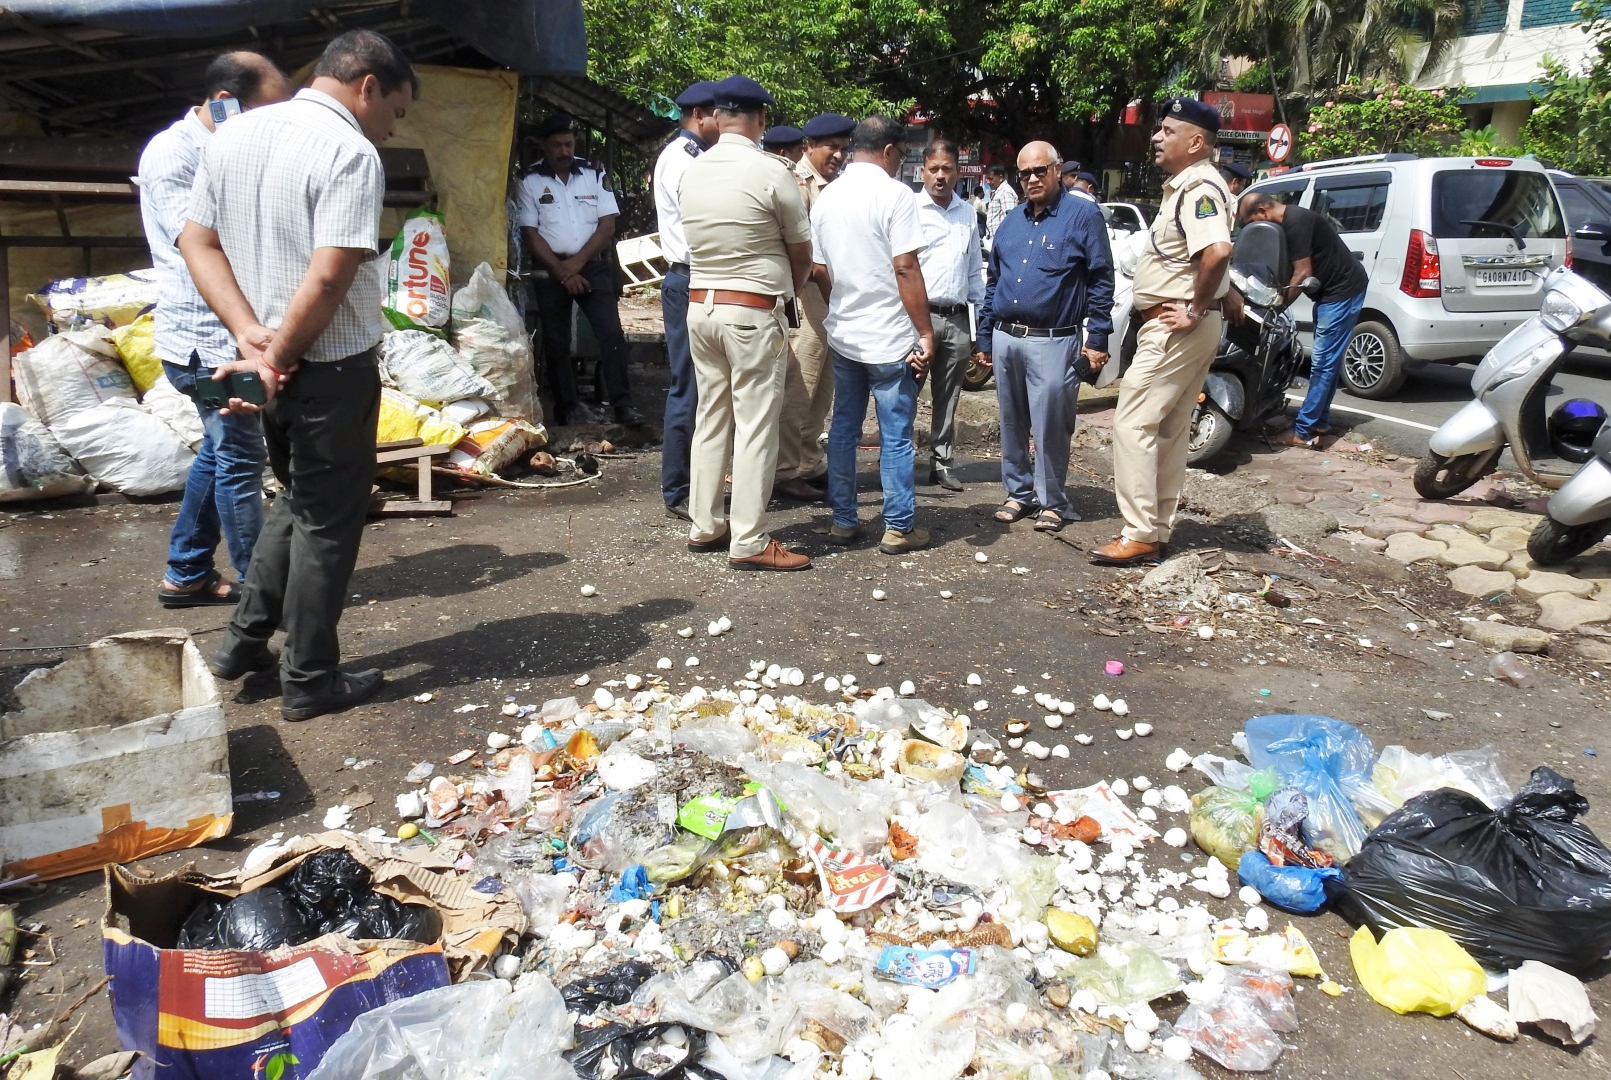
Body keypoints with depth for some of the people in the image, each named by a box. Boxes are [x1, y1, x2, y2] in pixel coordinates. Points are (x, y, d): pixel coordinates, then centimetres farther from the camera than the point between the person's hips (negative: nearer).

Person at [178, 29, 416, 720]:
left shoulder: (231, 135, 9)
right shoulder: (350, 153, -16)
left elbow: (197, 243, 6)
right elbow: (329, 277, -24)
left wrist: (250, 335, -4)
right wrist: (279, 357, -14)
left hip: (272, 364, 7)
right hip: (332, 368, -7)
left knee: (297, 499, 24)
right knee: (329, 520, 5)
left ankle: (244, 641, 26)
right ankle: (310, 681, 15)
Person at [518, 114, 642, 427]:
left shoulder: (594, 175, 4)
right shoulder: (531, 182, 1)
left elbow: (607, 225, 0)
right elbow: (530, 234, -3)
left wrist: (577, 262, -10)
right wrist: (561, 271, -10)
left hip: (592, 266, 0)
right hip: (551, 270, 0)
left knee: (611, 332, -13)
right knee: (556, 342, 4)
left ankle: (622, 404, -12)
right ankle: (566, 408, 14)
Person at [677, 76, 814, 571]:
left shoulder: (691, 171, 4)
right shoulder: (770, 172, -12)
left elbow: (702, 241, 12)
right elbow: (801, 251, -2)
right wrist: (789, 288, 17)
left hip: (701, 304, 6)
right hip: (753, 311, -6)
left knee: (711, 418, 14)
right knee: (755, 425, -1)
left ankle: (704, 526, 21)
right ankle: (749, 542, 2)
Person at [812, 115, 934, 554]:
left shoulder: (827, 197, 9)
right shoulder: (894, 193, -11)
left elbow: (819, 271, 13)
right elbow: (905, 269, -16)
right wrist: (926, 333, -11)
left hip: (842, 335, 6)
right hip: (889, 337, -6)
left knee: (843, 429, 13)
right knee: (895, 435, 2)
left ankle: (843, 521, 18)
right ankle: (899, 528, 10)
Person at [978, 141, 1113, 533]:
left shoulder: (1083, 214, -2)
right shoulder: (1011, 222, 16)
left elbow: (1101, 280, -5)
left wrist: (1098, 339, -10)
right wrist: (986, 337, 15)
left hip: (1052, 343, -6)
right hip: (1005, 340, 6)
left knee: (1049, 427, -3)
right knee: (1011, 424, 11)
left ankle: (1052, 502, 10)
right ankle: (1018, 492, 24)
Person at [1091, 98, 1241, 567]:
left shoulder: (1199, 187, -16)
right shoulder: (1185, 185, 16)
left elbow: (1217, 251, -33)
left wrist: (1196, 310, -24)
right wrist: (1225, 295, 22)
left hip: (1176, 328, -11)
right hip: (1177, 329, 11)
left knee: (1132, 423, -10)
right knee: (1169, 431, 13)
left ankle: (1139, 535, -7)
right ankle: (1157, 530, 21)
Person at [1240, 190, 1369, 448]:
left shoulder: (1296, 222, -21)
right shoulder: (1288, 220, 10)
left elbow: (1303, 273, -22)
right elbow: (1289, 268, 12)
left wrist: (1278, 305, -14)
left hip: (1343, 291, -11)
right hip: (1330, 290, 11)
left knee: (1323, 363, -11)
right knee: (1327, 361, 16)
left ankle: (1303, 431, -12)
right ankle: (1319, 422, 24)